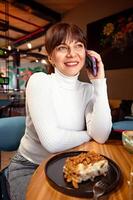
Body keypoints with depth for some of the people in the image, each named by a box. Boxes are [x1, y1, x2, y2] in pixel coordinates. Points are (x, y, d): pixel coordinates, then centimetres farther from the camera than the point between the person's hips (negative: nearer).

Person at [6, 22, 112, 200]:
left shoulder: (88, 90, -5)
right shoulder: (39, 81, -18)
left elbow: (101, 136, -19)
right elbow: (52, 141, -27)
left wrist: (99, 82, -19)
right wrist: (89, 135, -12)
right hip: (29, 167, -3)